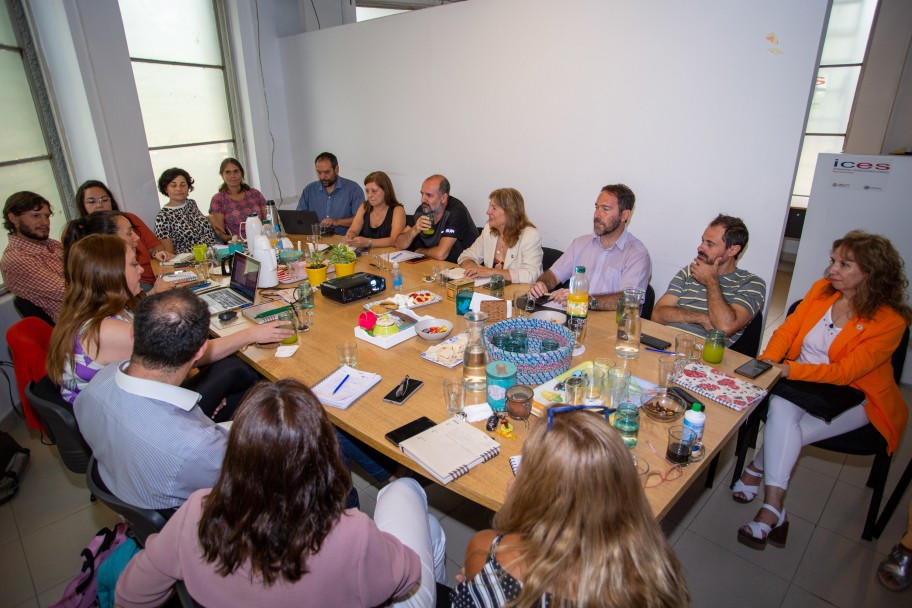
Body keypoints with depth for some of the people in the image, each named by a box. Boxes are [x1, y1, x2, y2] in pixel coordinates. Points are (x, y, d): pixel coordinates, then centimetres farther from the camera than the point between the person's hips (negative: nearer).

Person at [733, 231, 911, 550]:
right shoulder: (822, 289, 0)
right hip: (800, 384, 3)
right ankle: (773, 511, -26)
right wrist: (767, 362, -18)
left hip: (854, 397, -3)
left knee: (786, 433, -29)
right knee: (780, 409, -30)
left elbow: (844, 372, -20)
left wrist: (789, 371, -31)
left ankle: (756, 468, -2)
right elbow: (788, 329, 0)